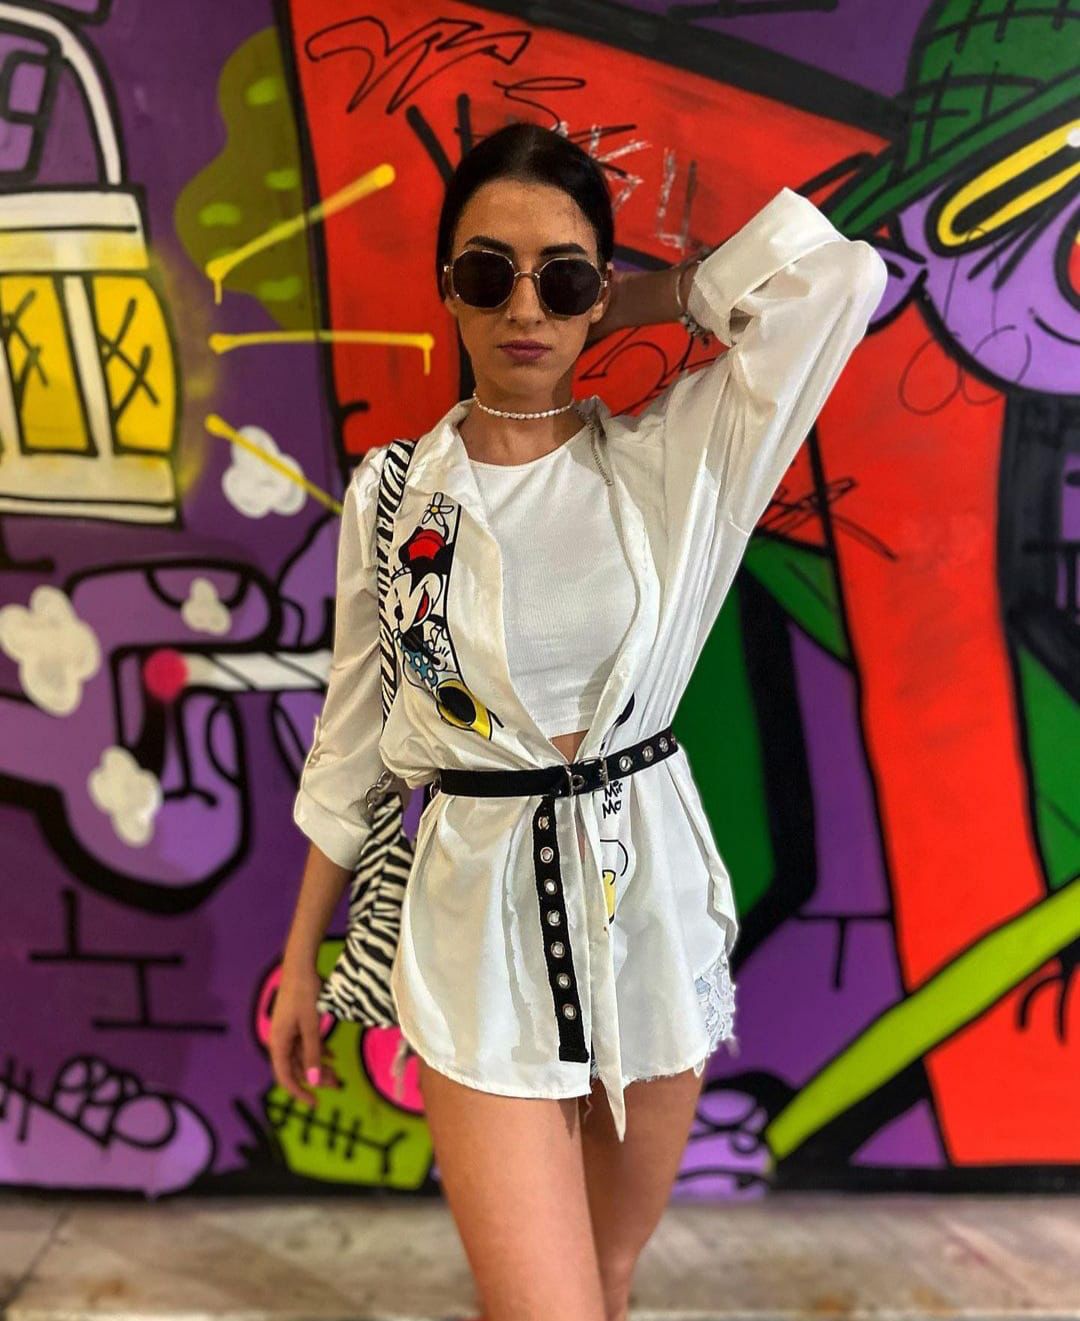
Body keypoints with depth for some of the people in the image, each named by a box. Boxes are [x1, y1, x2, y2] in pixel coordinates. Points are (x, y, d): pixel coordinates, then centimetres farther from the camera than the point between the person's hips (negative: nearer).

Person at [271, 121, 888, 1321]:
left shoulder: (672, 461, -3)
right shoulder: (393, 490, -2)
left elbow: (838, 276, -12)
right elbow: (353, 740, 4)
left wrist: (634, 305, -3)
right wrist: (300, 954, 9)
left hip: (650, 897, 1)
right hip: (480, 919, -1)